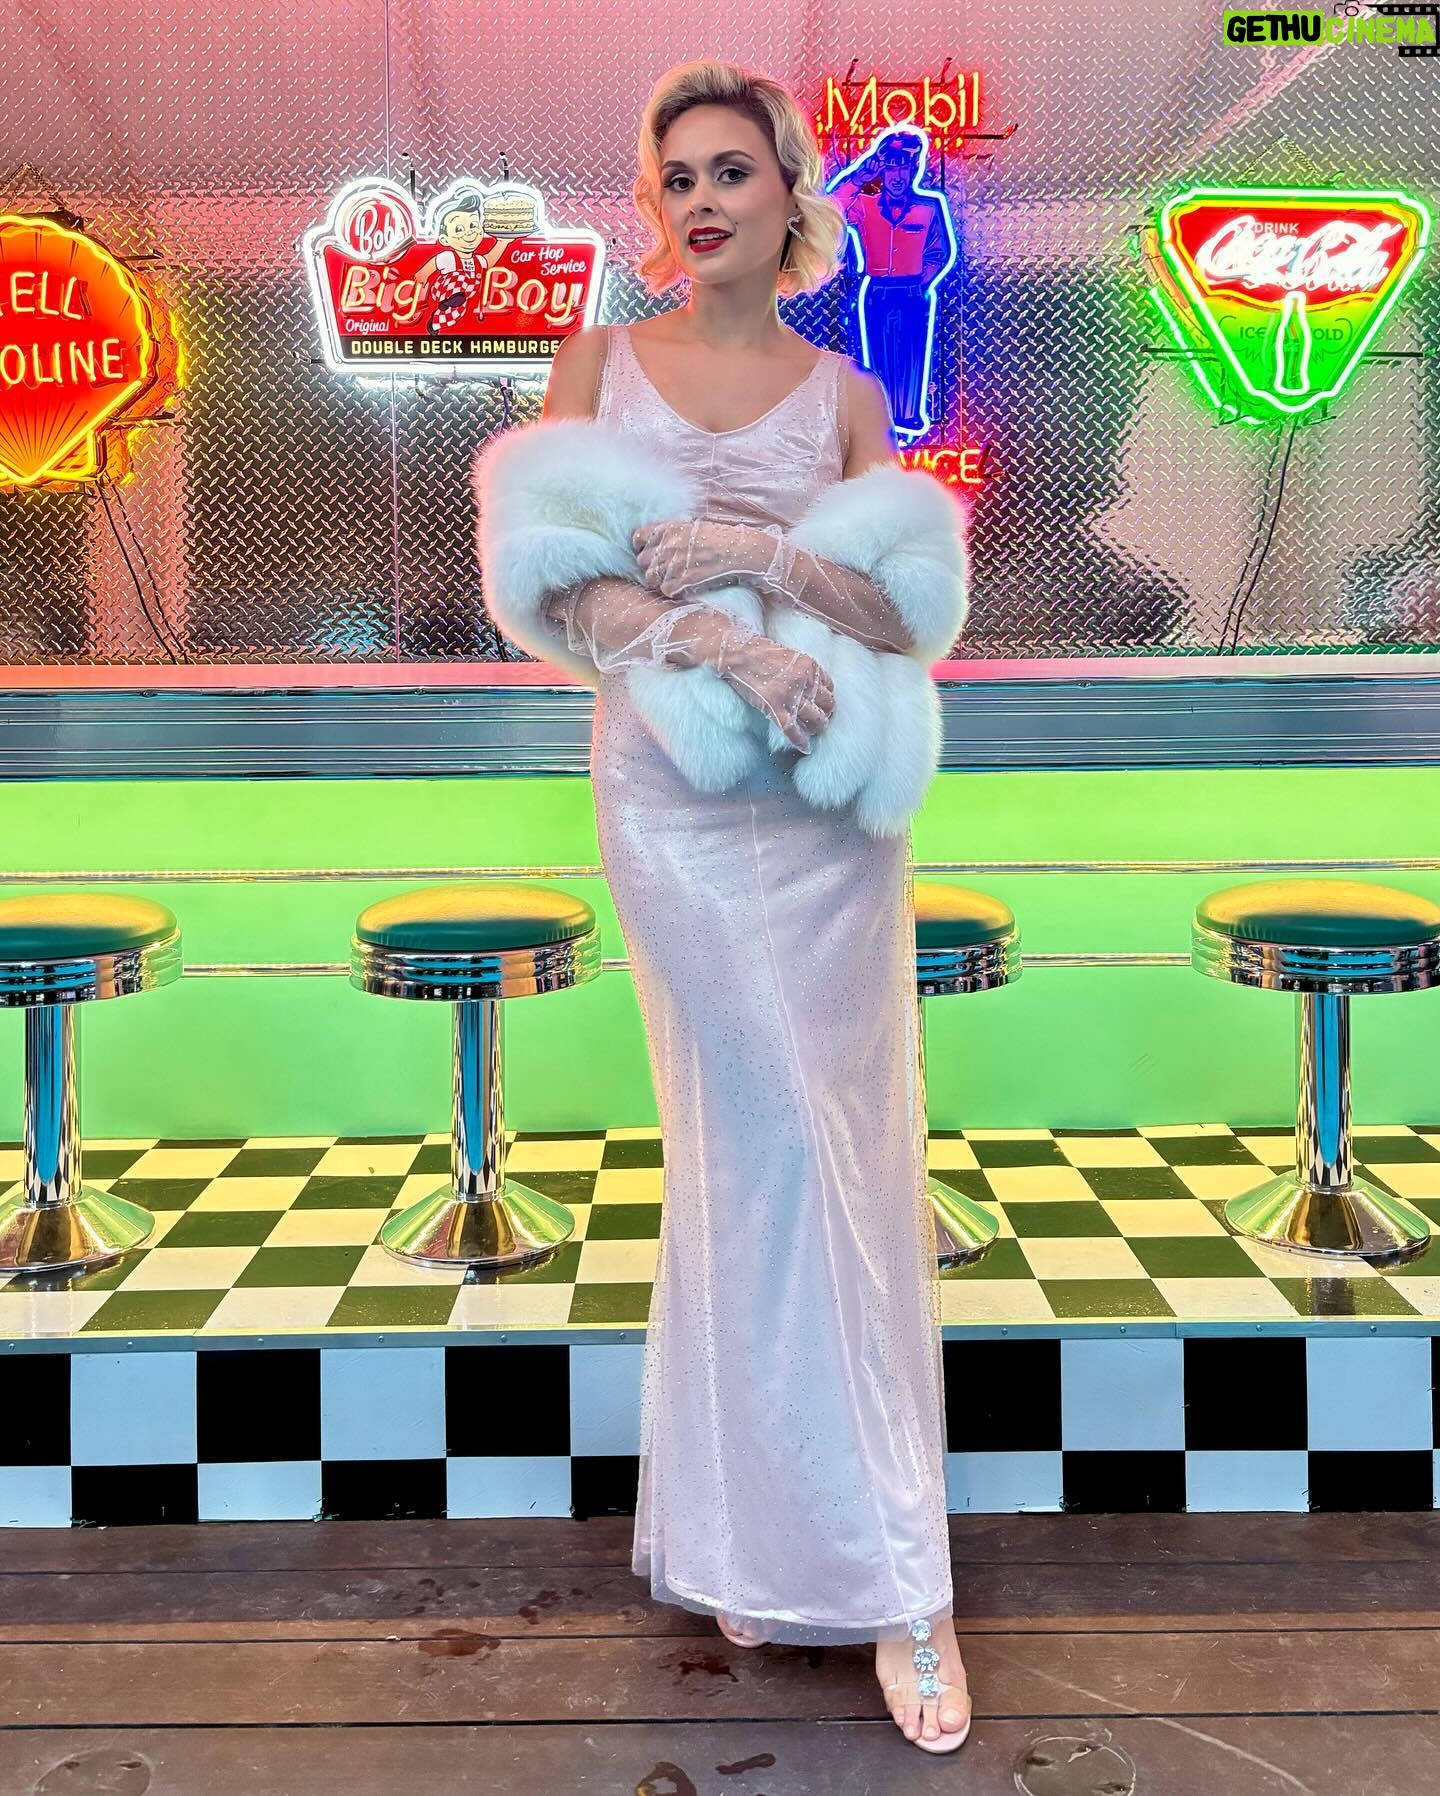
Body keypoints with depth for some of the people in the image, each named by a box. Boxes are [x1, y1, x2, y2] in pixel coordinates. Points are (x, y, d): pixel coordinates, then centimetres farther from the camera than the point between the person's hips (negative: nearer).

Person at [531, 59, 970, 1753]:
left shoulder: (844, 394, 9)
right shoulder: (598, 362, 8)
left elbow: (907, 616, 0)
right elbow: (555, 578, -5)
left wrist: (767, 557, -16)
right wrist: (711, 640, -20)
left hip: (823, 803, 2)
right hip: (672, 795, -2)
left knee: (832, 1148, 3)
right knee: (769, 1147, -1)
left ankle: (761, 1534, 18)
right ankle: (870, 1559, 14)